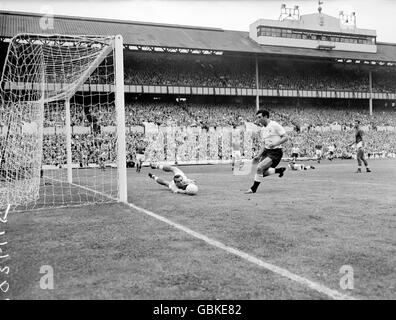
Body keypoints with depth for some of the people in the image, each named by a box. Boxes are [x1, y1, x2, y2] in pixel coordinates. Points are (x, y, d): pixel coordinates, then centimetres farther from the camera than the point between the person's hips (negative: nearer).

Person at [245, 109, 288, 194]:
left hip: (275, 152, -9)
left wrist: (275, 144, -25)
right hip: (266, 151, 9)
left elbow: (286, 137, -13)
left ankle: (253, 189, -7)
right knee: (263, 173, 5)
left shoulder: (275, 125, -12)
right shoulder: (263, 129, 13)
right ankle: (280, 170, 28)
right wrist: (258, 156, 14)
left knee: (260, 168, -20)